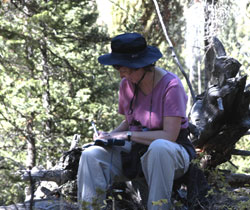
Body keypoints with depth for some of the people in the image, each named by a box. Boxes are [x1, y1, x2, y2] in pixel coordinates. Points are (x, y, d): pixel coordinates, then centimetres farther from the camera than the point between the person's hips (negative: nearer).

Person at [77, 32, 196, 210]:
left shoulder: (170, 85, -18)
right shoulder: (126, 84, 2)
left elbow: (169, 135, -22)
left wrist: (127, 135, -19)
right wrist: (110, 135, -4)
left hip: (172, 152, -6)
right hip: (136, 151, 6)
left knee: (159, 147, -41)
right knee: (91, 155, -16)